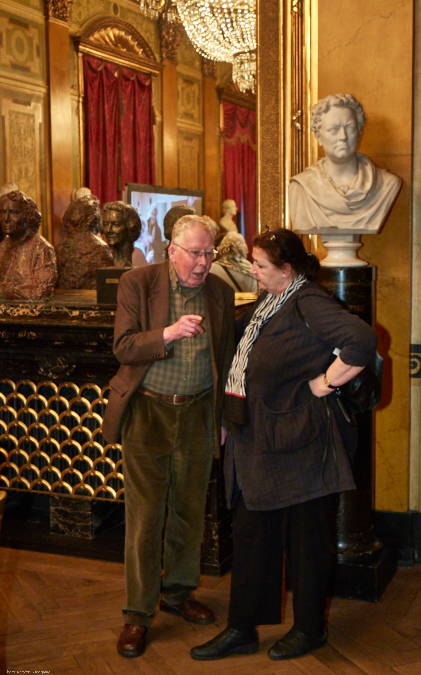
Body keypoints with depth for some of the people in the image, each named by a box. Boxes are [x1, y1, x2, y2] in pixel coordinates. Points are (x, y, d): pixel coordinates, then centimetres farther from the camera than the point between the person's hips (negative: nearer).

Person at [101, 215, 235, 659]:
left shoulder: (220, 292, 5)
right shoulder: (137, 283, -6)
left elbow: (225, 359, 12)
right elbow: (123, 347, -12)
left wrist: (222, 415, 11)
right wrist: (169, 333, -27)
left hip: (198, 411, 4)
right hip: (148, 411, -3)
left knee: (190, 510, 13)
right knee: (144, 514, -2)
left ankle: (178, 593, 32)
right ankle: (138, 613, 11)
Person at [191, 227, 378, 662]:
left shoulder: (307, 303, -15)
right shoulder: (268, 303, 13)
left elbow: (361, 341, -28)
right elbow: (241, 331, 34)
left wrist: (324, 382, -19)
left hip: (297, 438, -9)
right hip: (259, 438, 9)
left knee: (303, 533, 6)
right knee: (251, 530, 12)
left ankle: (310, 629, 24)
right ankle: (242, 630, 22)